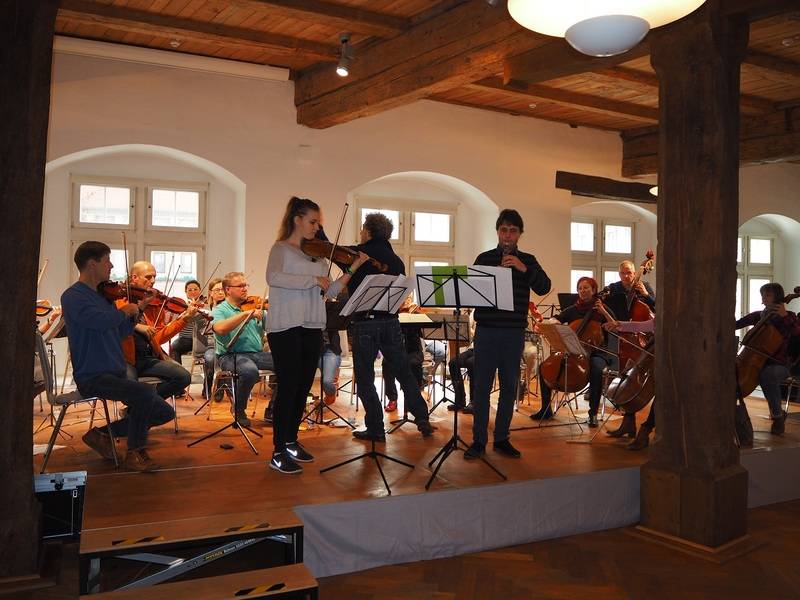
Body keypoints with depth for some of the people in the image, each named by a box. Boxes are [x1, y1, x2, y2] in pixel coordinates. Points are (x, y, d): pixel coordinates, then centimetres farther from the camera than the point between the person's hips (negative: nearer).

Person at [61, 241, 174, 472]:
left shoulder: (103, 295, 14)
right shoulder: (73, 296, -11)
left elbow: (120, 333, 20)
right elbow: (104, 321, -29)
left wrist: (139, 310, 8)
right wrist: (125, 310, -10)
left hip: (117, 375, 9)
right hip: (93, 377, -9)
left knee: (165, 413, 3)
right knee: (146, 392, -32)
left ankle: (102, 434, 15)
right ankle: (135, 452, -11)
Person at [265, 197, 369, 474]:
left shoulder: (317, 254, 15)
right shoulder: (281, 249, -3)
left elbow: (330, 292, 10)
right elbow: (273, 278, -24)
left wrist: (354, 268, 3)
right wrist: (313, 279, -25)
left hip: (312, 328, 7)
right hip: (286, 327, -6)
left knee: (303, 388, 12)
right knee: (288, 387, -5)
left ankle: (291, 441, 27)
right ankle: (278, 453, 3)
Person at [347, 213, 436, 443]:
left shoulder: (356, 254, -6)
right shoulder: (396, 260, 9)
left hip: (364, 322, -4)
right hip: (390, 322, 5)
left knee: (364, 378, 6)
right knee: (404, 372, 15)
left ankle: (375, 428, 8)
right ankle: (422, 419, 15)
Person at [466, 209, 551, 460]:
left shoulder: (527, 260, 8)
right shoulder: (484, 258, 6)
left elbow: (544, 288, -5)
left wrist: (524, 269, -19)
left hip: (514, 332, 1)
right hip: (486, 329, -1)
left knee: (509, 387, 7)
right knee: (482, 385, 1)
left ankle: (501, 438, 18)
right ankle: (479, 440, 9)